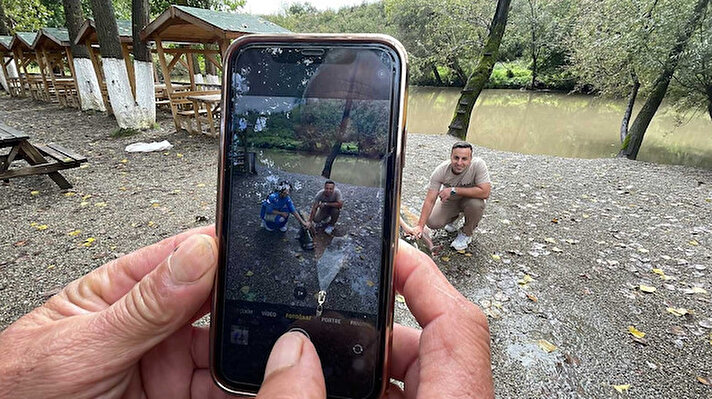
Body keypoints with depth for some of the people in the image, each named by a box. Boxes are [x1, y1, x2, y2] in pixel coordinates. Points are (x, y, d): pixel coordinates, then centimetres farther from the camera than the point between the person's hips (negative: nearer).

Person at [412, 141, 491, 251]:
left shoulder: (478, 165, -32)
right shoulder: (440, 171, -27)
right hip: (449, 200, 2)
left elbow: (485, 192, -39)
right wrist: (420, 226, -33)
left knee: (476, 204, -35)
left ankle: (466, 234, -4)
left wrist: (454, 190, -38)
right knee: (432, 223, -16)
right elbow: (430, 200, -26)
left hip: (469, 198, -1)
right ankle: (454, 217, 19)